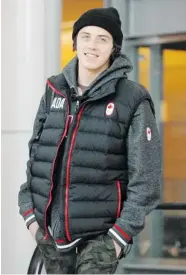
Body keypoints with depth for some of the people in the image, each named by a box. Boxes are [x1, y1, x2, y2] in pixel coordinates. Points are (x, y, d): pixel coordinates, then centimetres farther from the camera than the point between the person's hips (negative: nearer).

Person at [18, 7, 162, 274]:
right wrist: (30, 213, 6)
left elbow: (146, 177, -7)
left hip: (100, 233, -5)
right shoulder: (54, 91, 7)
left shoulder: (132, 99, -6)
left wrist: (122, 232, -11)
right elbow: (35, 155, 13)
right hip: (50, 229, 5)